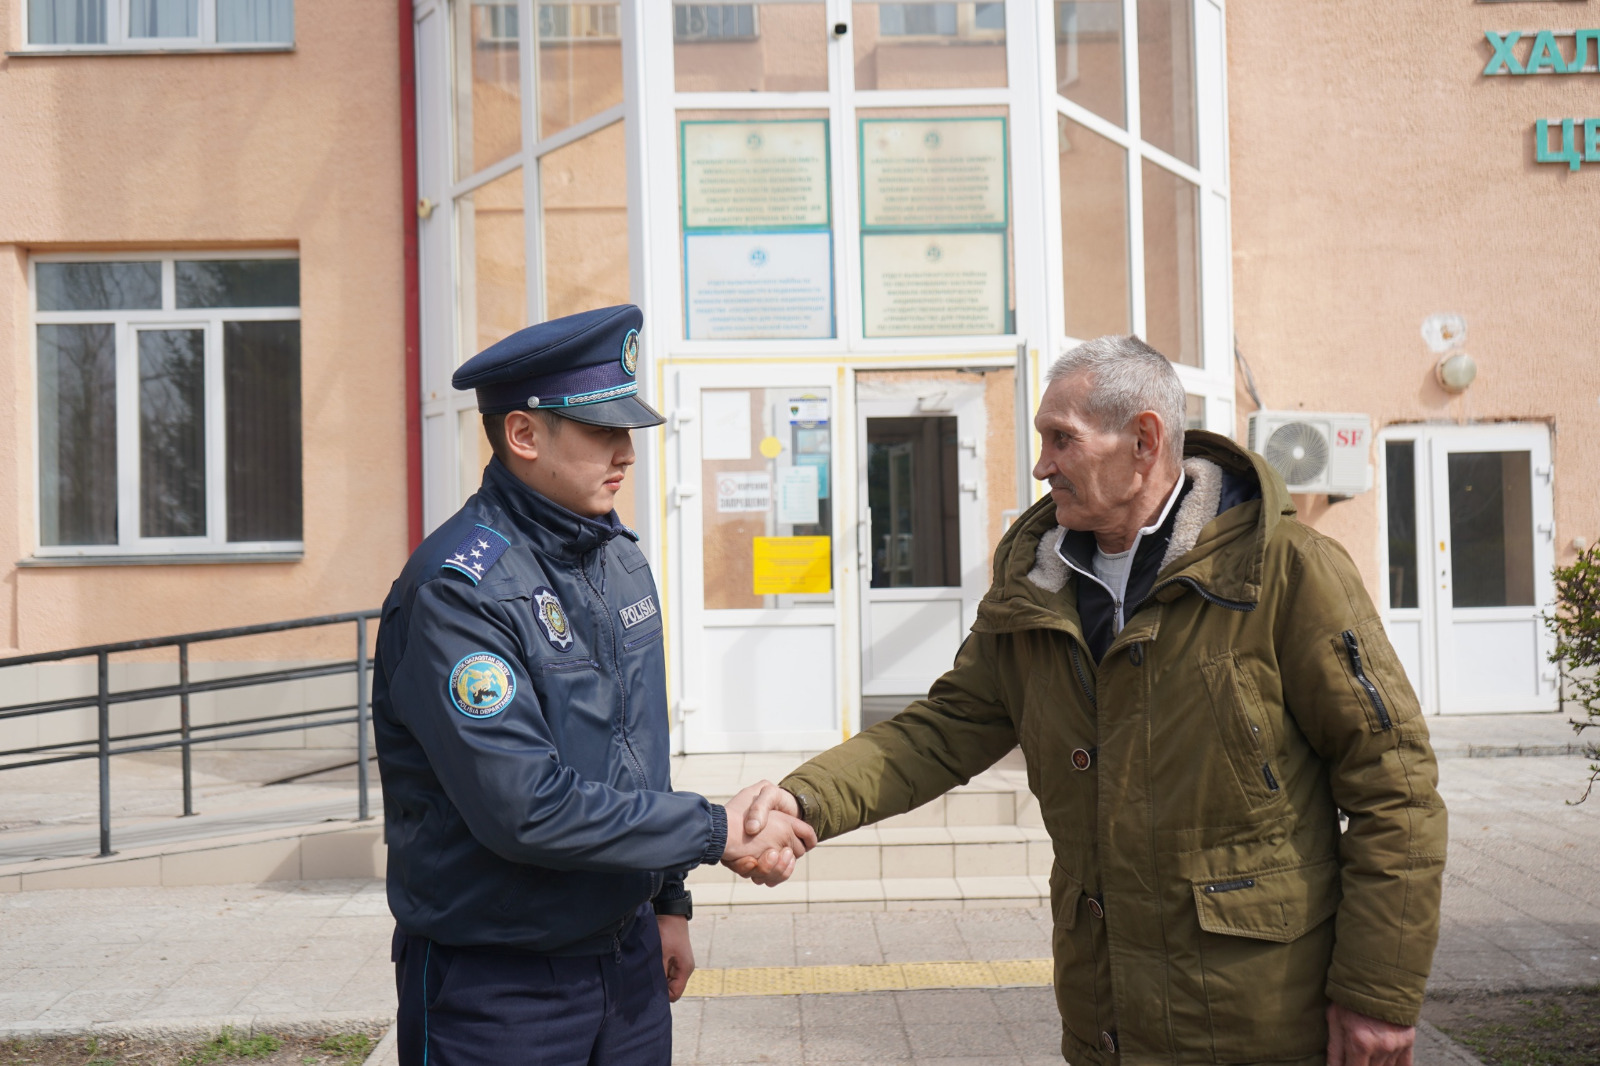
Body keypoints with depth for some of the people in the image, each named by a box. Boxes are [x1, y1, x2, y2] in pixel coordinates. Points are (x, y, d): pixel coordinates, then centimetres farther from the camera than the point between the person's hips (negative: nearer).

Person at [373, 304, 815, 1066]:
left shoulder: (621, 558, 6)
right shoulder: (457, 589, -21)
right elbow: (525, 810, -26)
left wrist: (669, 902, 14)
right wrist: (714, 832, -19)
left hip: (626, 956, 7)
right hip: (495, 981, -7)